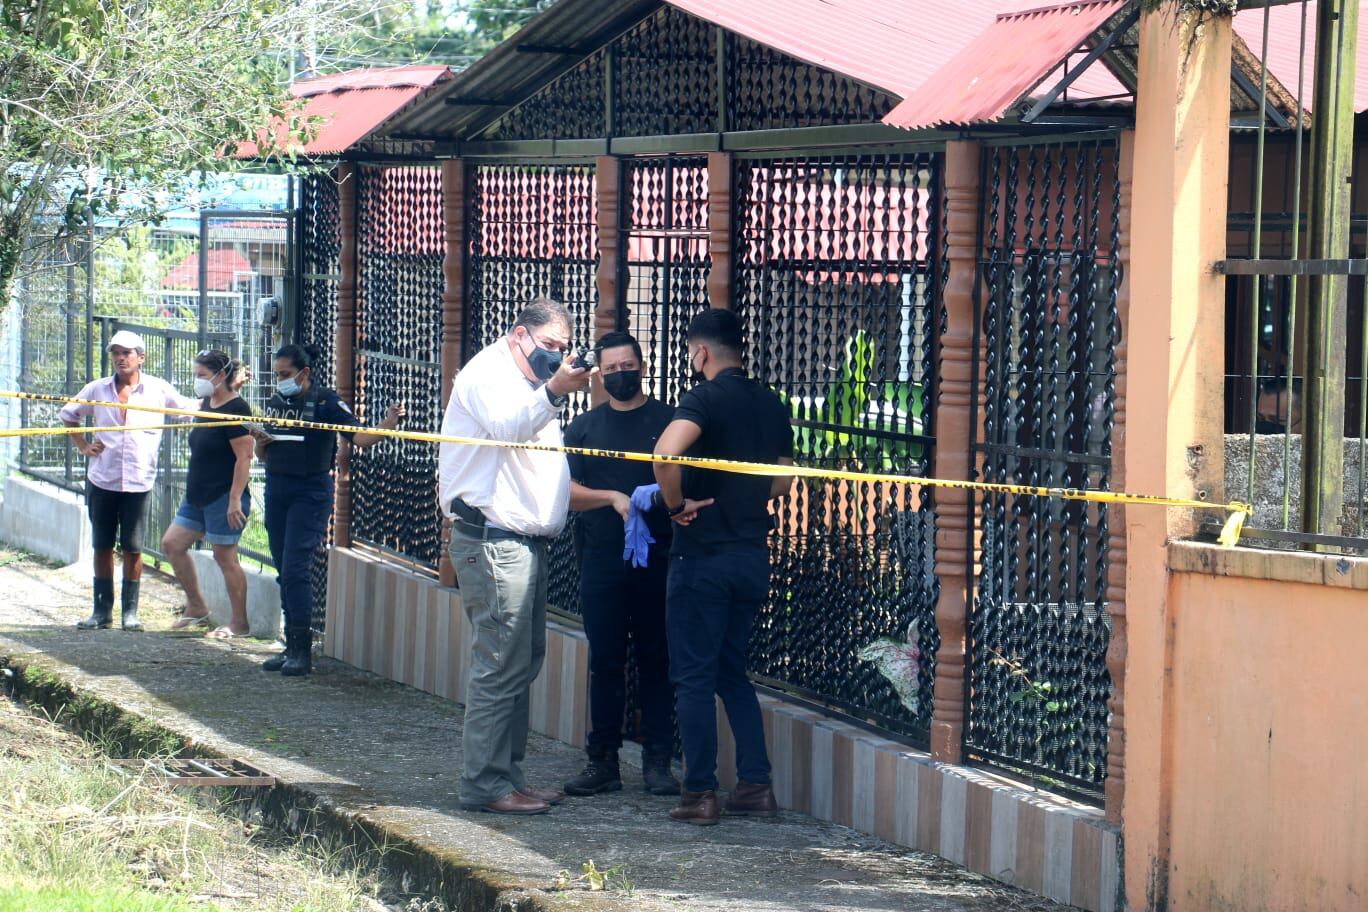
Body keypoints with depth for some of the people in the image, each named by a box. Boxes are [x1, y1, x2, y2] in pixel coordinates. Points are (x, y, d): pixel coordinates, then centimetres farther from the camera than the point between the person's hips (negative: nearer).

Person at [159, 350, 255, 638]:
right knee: (172, 544, 10)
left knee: (225, 556, -3)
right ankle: (196, 607, 21)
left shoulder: (235, 409, -16)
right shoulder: (206, 405, 11)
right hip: (198, 496, 10)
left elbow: (244, 457, -20)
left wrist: (235, 500, -23)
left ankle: (239, 623, 6)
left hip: (224, 497, -10)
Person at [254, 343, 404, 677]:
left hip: (310, 492, -6)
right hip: (277, 489, 7)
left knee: (295, 569, -13)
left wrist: (389, 424, -34)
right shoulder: (275, 403, 11)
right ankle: (291, 647, 15)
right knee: (284, 571, 8)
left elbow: (359, 436, -16)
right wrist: (260, 444, -4)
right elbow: (262, 456, 20)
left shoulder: (324, 402, -7)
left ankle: (303, 650, -8)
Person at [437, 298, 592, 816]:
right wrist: (553, 393, -44)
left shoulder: (528, 382, 25)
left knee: (523, 661, 12)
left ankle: (508, 776, 19)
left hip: (524, 540, 11)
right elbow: (508, 427, -29)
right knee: (502, 665, -12)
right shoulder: (488, 374, -8)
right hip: (492, 538, -11)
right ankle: (484, 784, -11)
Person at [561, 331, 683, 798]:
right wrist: (612, 498, -13)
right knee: (605, 662, 3)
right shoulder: (584, 427, 12)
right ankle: (602, 761, 8)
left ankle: (658, 760, 4)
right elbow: (566, 491, 4)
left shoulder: (668, 421, 6)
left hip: (657, 562, -2)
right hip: (602, 564, 2)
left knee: (657, 661, 0)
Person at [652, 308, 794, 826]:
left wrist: (676, 503, -18)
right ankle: (756, 785, 11)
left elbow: (667, 451, -33)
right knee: (733, 671, 16)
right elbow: (783, 480, 20)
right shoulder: (770, 404, 9)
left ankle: (700, 793, 2)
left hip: (703, 555, -7)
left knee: (695, 677, 1)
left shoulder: (705, 399, -14)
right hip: (753, 555, 7)